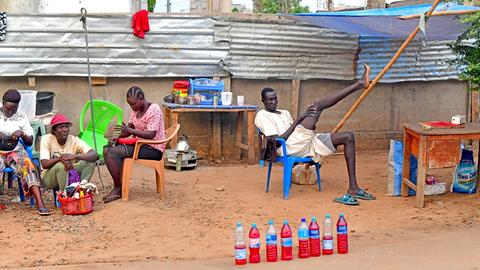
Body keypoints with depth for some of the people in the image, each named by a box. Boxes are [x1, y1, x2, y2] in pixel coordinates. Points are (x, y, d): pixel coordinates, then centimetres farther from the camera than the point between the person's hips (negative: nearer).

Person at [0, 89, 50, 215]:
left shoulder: (21, 117, 5)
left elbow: (30, 142, 8)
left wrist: (22, 134, -14)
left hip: (15, 151, 1)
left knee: (28, 167, -28)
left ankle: (40, 205, -37)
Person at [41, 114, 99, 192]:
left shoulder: (74, 140, -12)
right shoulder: (46, 139, -15)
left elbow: (95, 155, -25)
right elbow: (44, 164, -24)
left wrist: (74, 156, -39)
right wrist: (59, 159, -41)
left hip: (70, 175, 3)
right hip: (50, 177, -3)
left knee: (90, 162, -19)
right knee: (61, 166, -35)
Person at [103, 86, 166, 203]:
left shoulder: (154, 110, -16)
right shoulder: (135, 110, 10)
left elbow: (151, 135, -24)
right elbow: (129, 128, 15)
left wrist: (129, 131, -32)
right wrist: (117, 137, -5)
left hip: (153, 149, -9)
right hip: (139, 144, 9)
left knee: (113, 153, -23)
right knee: (107, 150, -5)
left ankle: (118, 189, -12)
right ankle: (118, 186, -7)